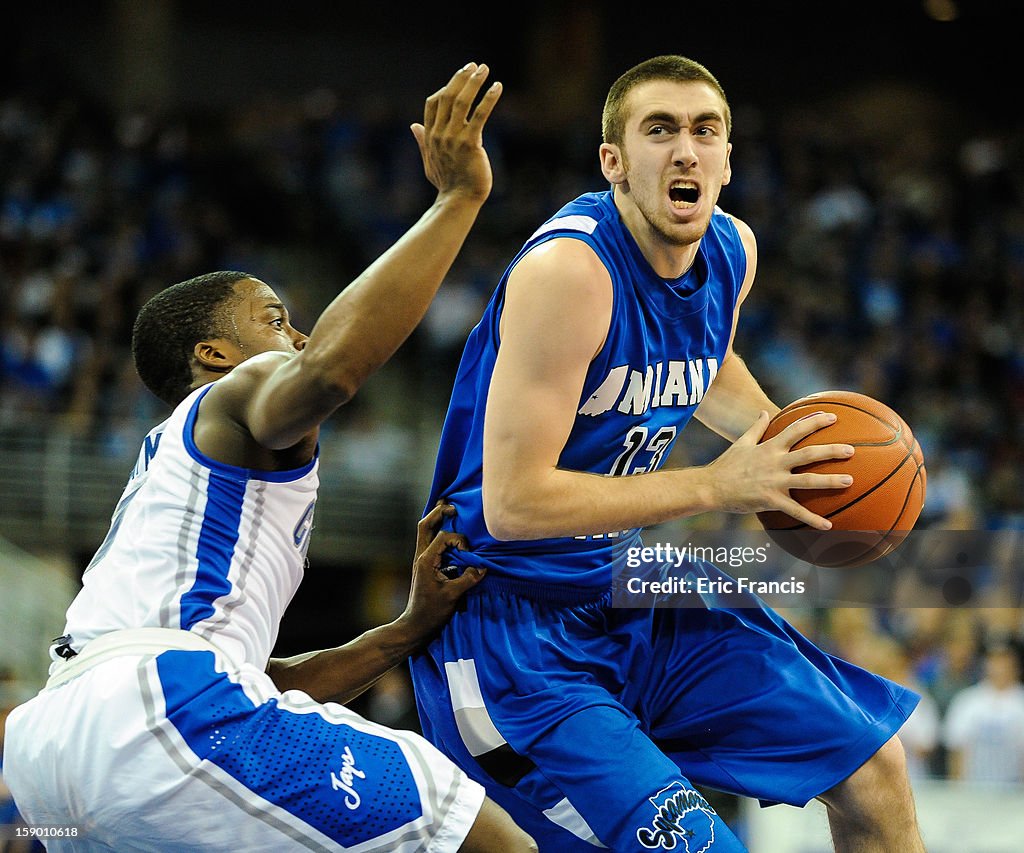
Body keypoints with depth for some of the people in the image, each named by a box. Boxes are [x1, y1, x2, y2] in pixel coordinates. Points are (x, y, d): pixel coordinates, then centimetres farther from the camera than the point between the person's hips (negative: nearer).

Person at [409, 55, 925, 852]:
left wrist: (783, 440, 5)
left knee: (874, 767, 12)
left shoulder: (731, 252, 0)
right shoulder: (569, 270, -25)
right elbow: (513, 502, -28)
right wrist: (715, 486, -25)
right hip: (509, 618, -9)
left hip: (626, 586, 9)